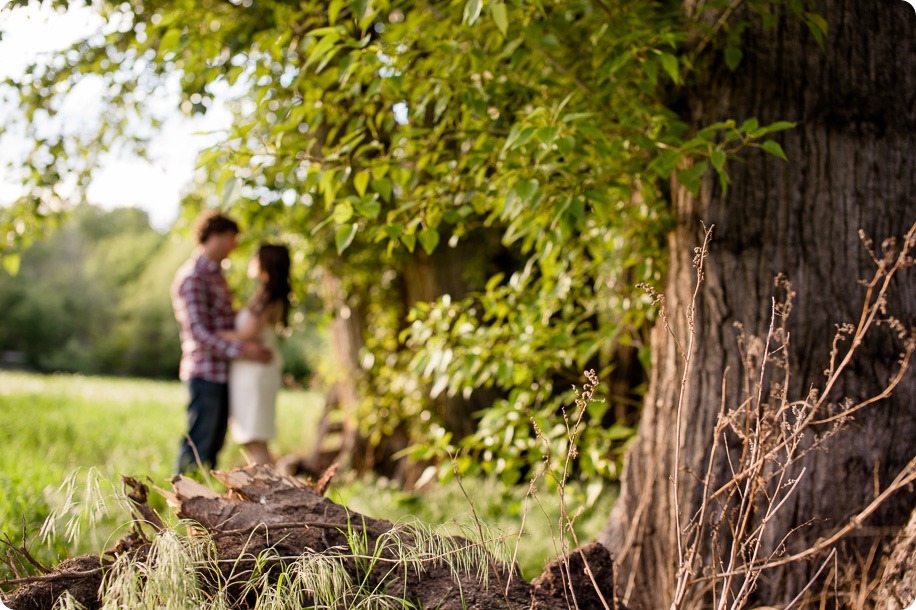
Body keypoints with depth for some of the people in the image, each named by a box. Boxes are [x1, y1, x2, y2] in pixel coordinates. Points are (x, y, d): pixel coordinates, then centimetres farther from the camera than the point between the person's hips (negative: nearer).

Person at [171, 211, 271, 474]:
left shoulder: (216, 274, 18)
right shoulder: (192, 277, -13)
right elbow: (198, 332, -21)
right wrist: (243, 349, -26)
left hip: (223, 372, 9)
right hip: (205, 373, -9)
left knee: (214, 443, 12)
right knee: (198, 445, -6)